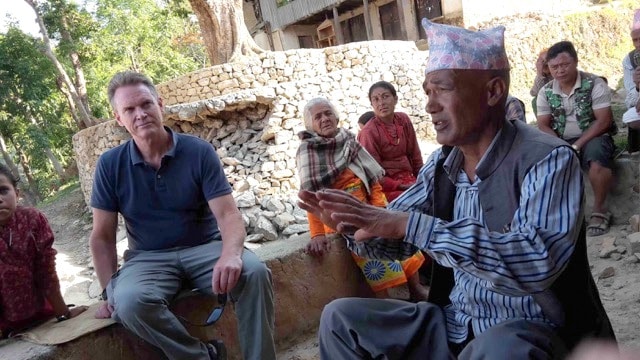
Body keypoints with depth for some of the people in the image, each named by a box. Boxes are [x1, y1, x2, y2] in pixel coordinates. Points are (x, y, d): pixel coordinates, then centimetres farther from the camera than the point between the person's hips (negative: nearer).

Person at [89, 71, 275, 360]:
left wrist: (231, 254, -35)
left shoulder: (199, 151, -6)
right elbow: (102, 236, 3)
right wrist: (109, 291, -7)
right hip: (148, 257, 1)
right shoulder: (110, 165, -2)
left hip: (205, 247, 0)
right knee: (129, 302, -33)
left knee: (254, 273, -30)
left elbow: (227, 214, -13)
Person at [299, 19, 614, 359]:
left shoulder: (548, 159, -16)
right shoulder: (442, 163, 2)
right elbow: (395, 237, 9)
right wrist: (354, 221, -14)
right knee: (340, 317, 2)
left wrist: (412, 224, -33)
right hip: (454, 326, 6)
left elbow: (540, 260, -31)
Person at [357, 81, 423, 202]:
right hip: (388, 187, -6)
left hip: (409, 180, 6)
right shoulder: (369, 132, -13)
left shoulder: (403, 119, 4)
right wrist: (400, 186, -15)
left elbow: (415, 154, 11)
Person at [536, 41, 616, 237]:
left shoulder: (595, 84, -8)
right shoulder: (546, 92, 2)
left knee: (597, 155, -36)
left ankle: (599, 209, -19)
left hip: (592, 138, -4)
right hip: (560, 142, 4)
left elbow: (604, 121, -14)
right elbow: (543, 126, -1)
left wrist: (578, 145, -23)